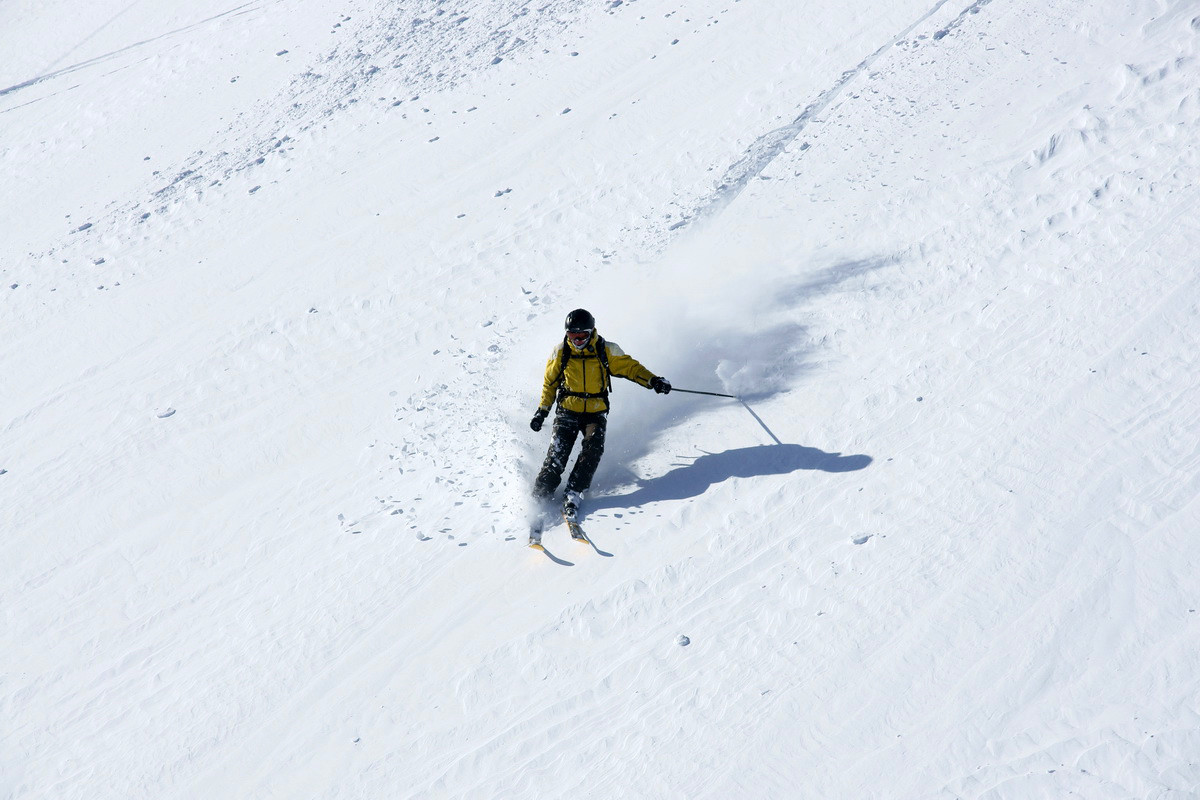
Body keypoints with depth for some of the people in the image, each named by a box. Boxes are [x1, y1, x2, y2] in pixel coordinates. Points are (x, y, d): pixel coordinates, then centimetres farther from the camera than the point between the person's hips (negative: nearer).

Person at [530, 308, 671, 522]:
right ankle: (540, 496, -6)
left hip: (596, 413, 0)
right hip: (568, 411, 0)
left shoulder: (606, 351, -4)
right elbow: (550, 382, 12)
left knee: (593, 449, -23)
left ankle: (573, 495, -18)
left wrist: (652, 381, -14)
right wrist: (542, 410, 9)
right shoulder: (561, 352, 0)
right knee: (557, 454, -15)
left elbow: (630, 367, 1)